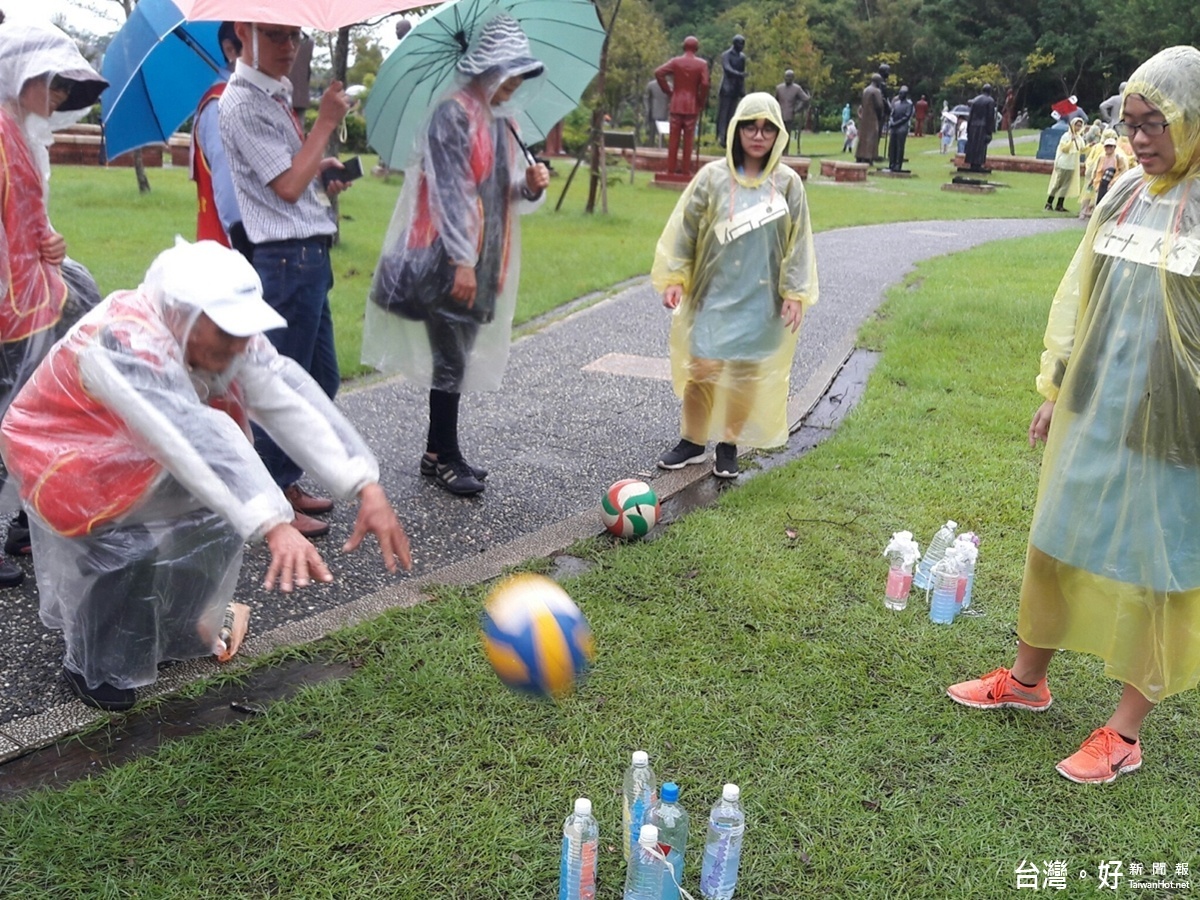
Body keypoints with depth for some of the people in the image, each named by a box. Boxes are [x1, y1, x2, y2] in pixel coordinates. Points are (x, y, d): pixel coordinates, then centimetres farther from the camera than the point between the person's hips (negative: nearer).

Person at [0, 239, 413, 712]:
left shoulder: (217, 333, -19)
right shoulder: (125, 343, -39)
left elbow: (292, 400, -28)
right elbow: (195, 436, -52)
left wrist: (366, 486, -38)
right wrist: (274, 525, -62)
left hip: (137, 459, 7)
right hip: (68, 464, -6)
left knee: (217, 517, -1)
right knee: (124, 553, -20)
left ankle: (178, 630, 24)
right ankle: (94, 669, 8)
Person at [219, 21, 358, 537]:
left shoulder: (275, 95, 17)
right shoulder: (243, 103, -13)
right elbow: (287, 186, -18)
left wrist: (323, 174, 7)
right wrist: (327, 122, -11)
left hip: (308, 256, 10)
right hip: (288, 259, -10)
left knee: (322, 378, 16)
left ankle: (286, 483, 27)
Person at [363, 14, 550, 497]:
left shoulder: (503, 122, 15)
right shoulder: (454, 113, -10)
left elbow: (508, 194, 19)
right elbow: (449, 190, -17)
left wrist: (532, 185, -4)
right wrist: (461, 260, -21)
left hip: (482, 259, 8)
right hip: (448, 260, -8)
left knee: (460, 358, 11)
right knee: (451, 360, -4)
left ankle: (438, 451, 21)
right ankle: (444, 456, 8)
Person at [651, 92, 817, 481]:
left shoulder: (788, 183, 0)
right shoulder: (712, 177, -3)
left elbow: (798, 243, 2)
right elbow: (684, 229, 0)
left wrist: (795, 294, -3)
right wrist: (673, 277, -7)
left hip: (761, 299, 1)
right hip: (714, 293, -1)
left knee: (746, 374, 7)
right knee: (701, 369, -1)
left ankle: (728, 447, 23)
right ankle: (692, 441, 19)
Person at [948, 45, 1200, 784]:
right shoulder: (1127, 192, 4)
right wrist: (1055, 387, 13)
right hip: (1093, 409, 6)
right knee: (1060, 538, 16)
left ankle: (1126, 731, 21)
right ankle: (1028, 678, 35)